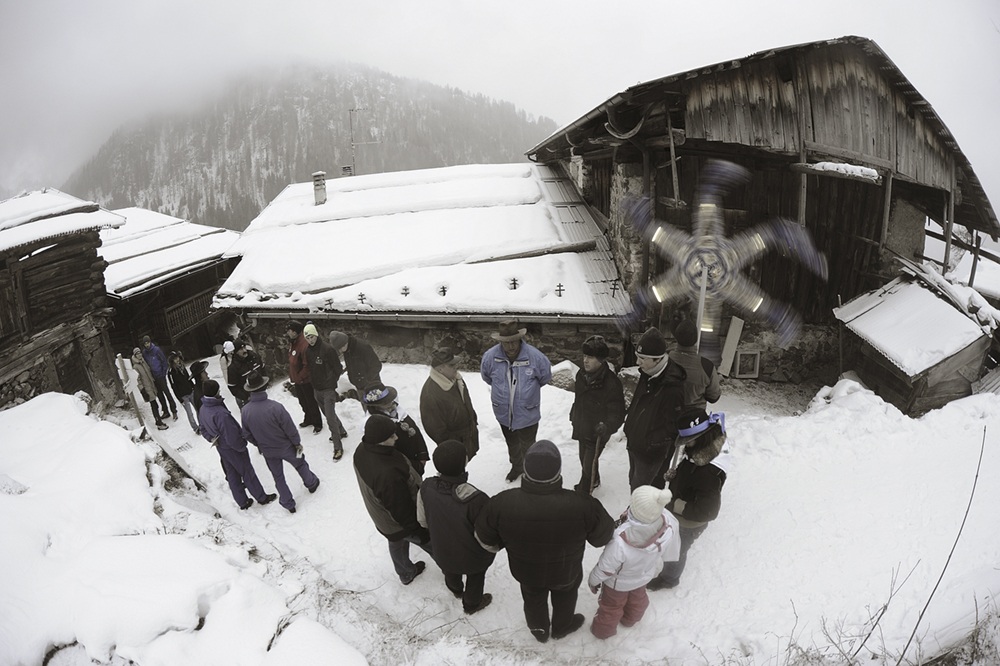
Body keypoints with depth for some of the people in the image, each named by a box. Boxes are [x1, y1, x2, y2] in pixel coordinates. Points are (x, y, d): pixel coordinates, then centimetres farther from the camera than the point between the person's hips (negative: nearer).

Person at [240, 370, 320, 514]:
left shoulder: (245, 411, -20)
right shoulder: (275, 407, -32)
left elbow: (247, 435, -4)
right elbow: (290, 429, -22)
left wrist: (260, 444, 14)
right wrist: (297, 442, -3)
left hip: (268, 452, 3)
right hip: (286, 447, -3)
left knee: (278, 477, 22)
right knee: (300, 464, 26)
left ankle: (288, 504, 35)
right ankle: (312, 483, 50)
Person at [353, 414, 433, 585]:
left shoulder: (361, 451, -20)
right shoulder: (388, 475, -46)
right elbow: (403, 511, -32)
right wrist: (420, 532, -16)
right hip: (402, 523, -7)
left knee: (397, 544, 33)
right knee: (433, 544, 21)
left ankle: (406, 574, 60)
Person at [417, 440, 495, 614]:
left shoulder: (426, 488, -28)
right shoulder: (476, 499, -44)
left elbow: (422, 520, -9)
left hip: (442, 551, 4)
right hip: (472, 556, -4)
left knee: (451, 571, 37)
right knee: (475, 577, 31)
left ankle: (456, 590, 69)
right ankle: (472, 604, 59)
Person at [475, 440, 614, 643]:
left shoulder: (502, 503, -35)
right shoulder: (581, 506, -39)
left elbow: (485, 538, -15)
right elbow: (603, 536, -18)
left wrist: (505, 544, 6)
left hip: (526, 571, 1)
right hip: (566, 572, 0)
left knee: (534, 600, 34)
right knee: (565, 598, 34)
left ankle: (539, 631, 61)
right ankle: (562, 627, 61)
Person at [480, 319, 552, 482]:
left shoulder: (535, 356, -27)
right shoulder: (490, 356, -21)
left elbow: (546, 377, -6)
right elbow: (487, 377, 2)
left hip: (527, 413, -3)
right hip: (503, 413, 3)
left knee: (527, 446, 16)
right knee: (511, 444, 28)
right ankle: (516, 466, 55)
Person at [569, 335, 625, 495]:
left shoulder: (611, 383, -27)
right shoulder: (582, 374, -6)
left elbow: (617, 413, -21)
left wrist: (606, 427, -36)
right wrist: (573, 416, 21)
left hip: (597, 433, -7)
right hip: (582, 427, 7)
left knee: (589, 464, -1)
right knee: (584, 459, 23)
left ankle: (583, 492, 21)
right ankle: (593, 481, 50)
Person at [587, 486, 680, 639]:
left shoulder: (620, 542, -49)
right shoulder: (669, 524, -37)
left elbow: (605, 568, -26)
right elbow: (671, 554, -13)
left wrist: (593, 580, -4)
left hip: (619, 582, -4)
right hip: (645, 575, 4)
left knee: (611, 605, 29)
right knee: (637, 597, 36)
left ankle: (604, 629, 57)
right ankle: (631, 619, 66)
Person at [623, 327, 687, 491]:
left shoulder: (672, 388, -29)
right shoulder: (647, 374, -2)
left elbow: (672, 426, -23)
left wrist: (649, 442, -20)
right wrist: (630, 423, 10)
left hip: (652, 451, -8)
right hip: (634, 443, 9)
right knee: (634, 482, 26)